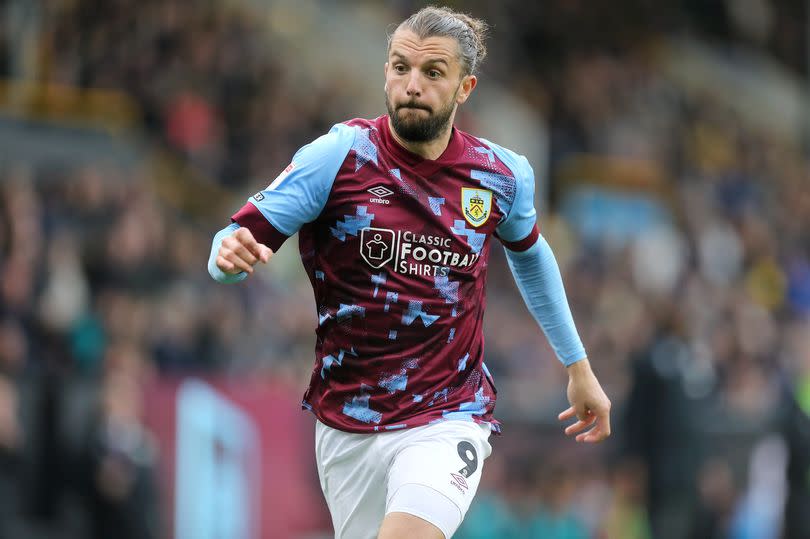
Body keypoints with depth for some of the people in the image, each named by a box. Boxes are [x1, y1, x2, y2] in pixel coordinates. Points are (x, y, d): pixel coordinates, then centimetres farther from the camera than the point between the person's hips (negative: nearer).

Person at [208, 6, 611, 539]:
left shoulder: (503, 175, -1)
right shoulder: (338, 157, -9)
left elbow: (530, 254, 19)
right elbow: (243, 235, -11)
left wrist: (578, 366, 25)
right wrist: (231, 253, -36)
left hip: (448, 420, -1)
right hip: (347, 428, 1)